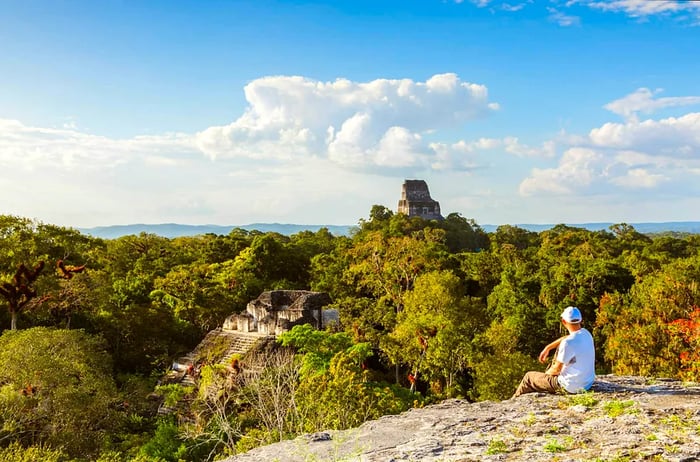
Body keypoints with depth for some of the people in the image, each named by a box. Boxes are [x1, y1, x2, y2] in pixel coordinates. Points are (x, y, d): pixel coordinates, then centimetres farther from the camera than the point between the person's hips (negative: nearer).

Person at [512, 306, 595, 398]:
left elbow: (557, 369, -17)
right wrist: (548, 348, 19)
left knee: (529, 377, 10)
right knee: (560, 348, 25)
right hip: (588, 383, 8)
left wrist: (546, 373, 4)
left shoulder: (567, 343, -28)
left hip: (571, 388, -8)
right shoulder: (586, 334, -3)